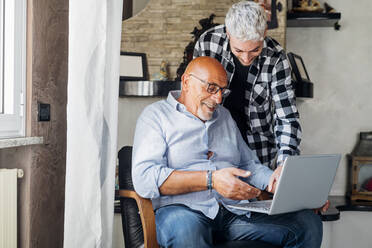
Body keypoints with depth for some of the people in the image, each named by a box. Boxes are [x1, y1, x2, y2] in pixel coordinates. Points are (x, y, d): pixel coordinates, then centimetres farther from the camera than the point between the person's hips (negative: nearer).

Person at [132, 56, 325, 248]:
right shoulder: (156, 115, 6)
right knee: (184, 228, -43)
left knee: (309, 223, -14)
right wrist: (211, 180, -17)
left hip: (236, 210, 6)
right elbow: (143, 178, -9)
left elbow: (250, 166, 27)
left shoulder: (224, 117, 26)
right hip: (184, 210, -6)